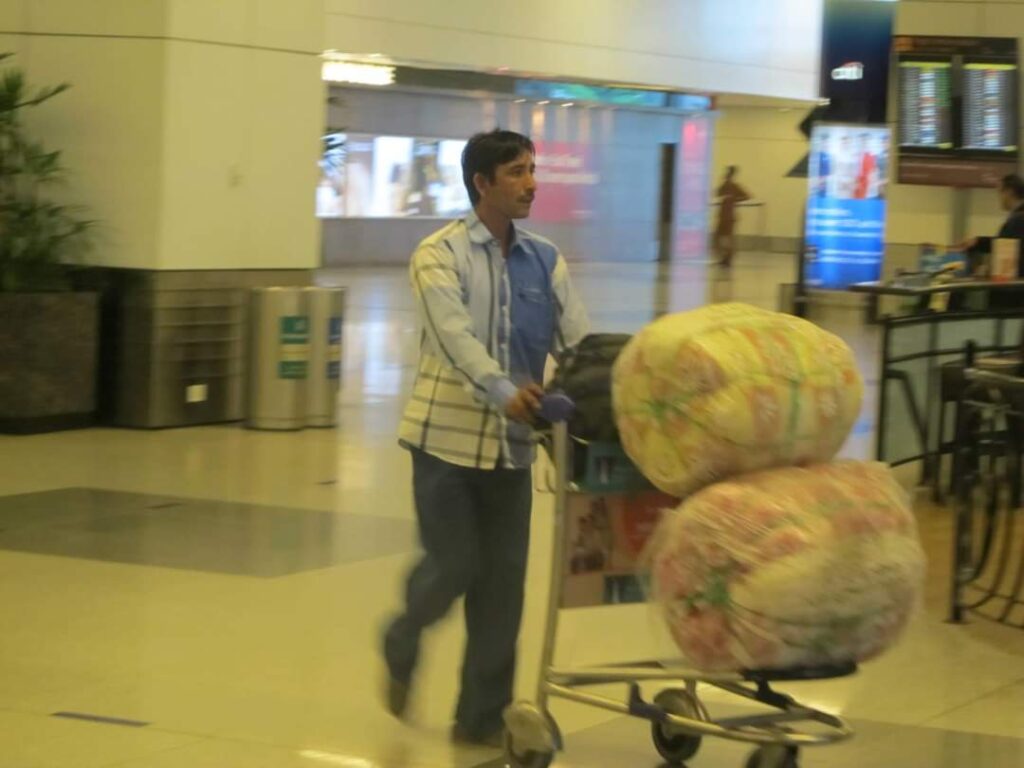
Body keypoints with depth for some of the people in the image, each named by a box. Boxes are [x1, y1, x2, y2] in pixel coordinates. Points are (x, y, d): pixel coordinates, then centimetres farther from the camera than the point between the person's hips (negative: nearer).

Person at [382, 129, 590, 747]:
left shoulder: (546, 261, 7)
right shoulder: (440, 255, -7)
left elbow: (579, 341, -1)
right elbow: (457, 337, -22)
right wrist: (504, 391, -38)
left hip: (512, 442, 4)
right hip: (448, 437, -4)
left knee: (503, 582, 3)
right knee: (455, 567, -2)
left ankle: (481, 716, 14)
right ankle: (403, 647, 30)